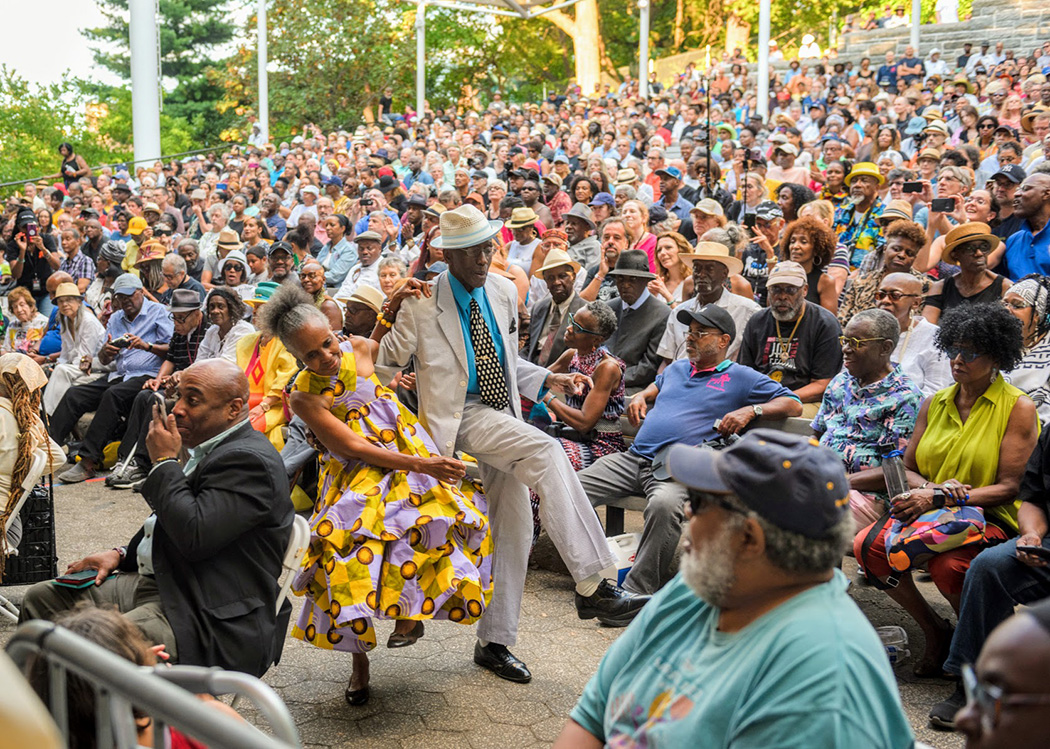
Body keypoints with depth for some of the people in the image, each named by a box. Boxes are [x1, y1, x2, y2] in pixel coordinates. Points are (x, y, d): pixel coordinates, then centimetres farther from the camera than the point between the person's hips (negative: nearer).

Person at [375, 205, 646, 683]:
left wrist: (550, 380, 7)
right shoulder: (421, 302, -7)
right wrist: (389, 320, -13)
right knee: (546, 452, -31)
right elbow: (385, 367, 2)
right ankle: (590, 586, -31)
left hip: (504, 415, 7)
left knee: (514, 527, 7)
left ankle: (494, 642, 21)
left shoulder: (504, 292, 10)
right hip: (462, 416, -7)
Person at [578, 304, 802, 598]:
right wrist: (641, 397, 26)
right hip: (633, 458, 6)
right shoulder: (676, 368, 27)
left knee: (664, 504, -41)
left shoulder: (741, 377, 9)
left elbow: (794, 404, 6)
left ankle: (638, 591, -34)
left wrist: (751, 410, -9)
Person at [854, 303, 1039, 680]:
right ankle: (935, 631, -1)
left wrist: (941, 498, -20)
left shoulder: (1018, 408, -4)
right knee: (868, 545, -23)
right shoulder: (935, 404, 12)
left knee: (946, 564, -37)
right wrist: (930, 487, -10)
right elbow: (906, 469, 14)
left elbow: (1009, 488, -10)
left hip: (991, 519, -5)